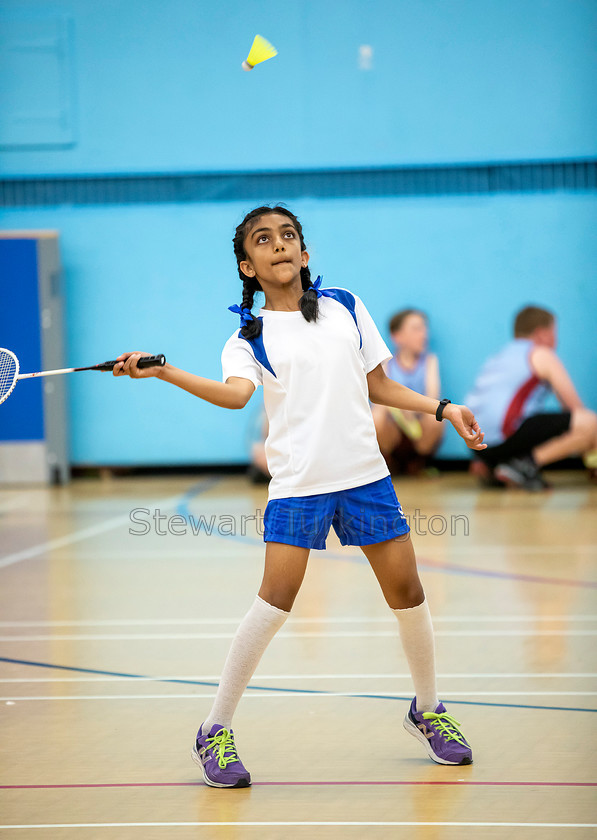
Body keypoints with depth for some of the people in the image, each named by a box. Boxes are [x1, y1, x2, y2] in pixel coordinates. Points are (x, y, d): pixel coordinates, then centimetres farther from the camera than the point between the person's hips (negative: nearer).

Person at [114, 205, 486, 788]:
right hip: (297, 483, -3)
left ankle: (427, 711, 27)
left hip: (365, 474, 3)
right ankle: (216, 731, -2)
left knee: (407, 591, 3)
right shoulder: (249, 336, 3)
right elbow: (236, 393, -18)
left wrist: (443, 409, 12)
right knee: (275, 601, -14)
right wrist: (163, 372, -30)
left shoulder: (346, 307, 12)